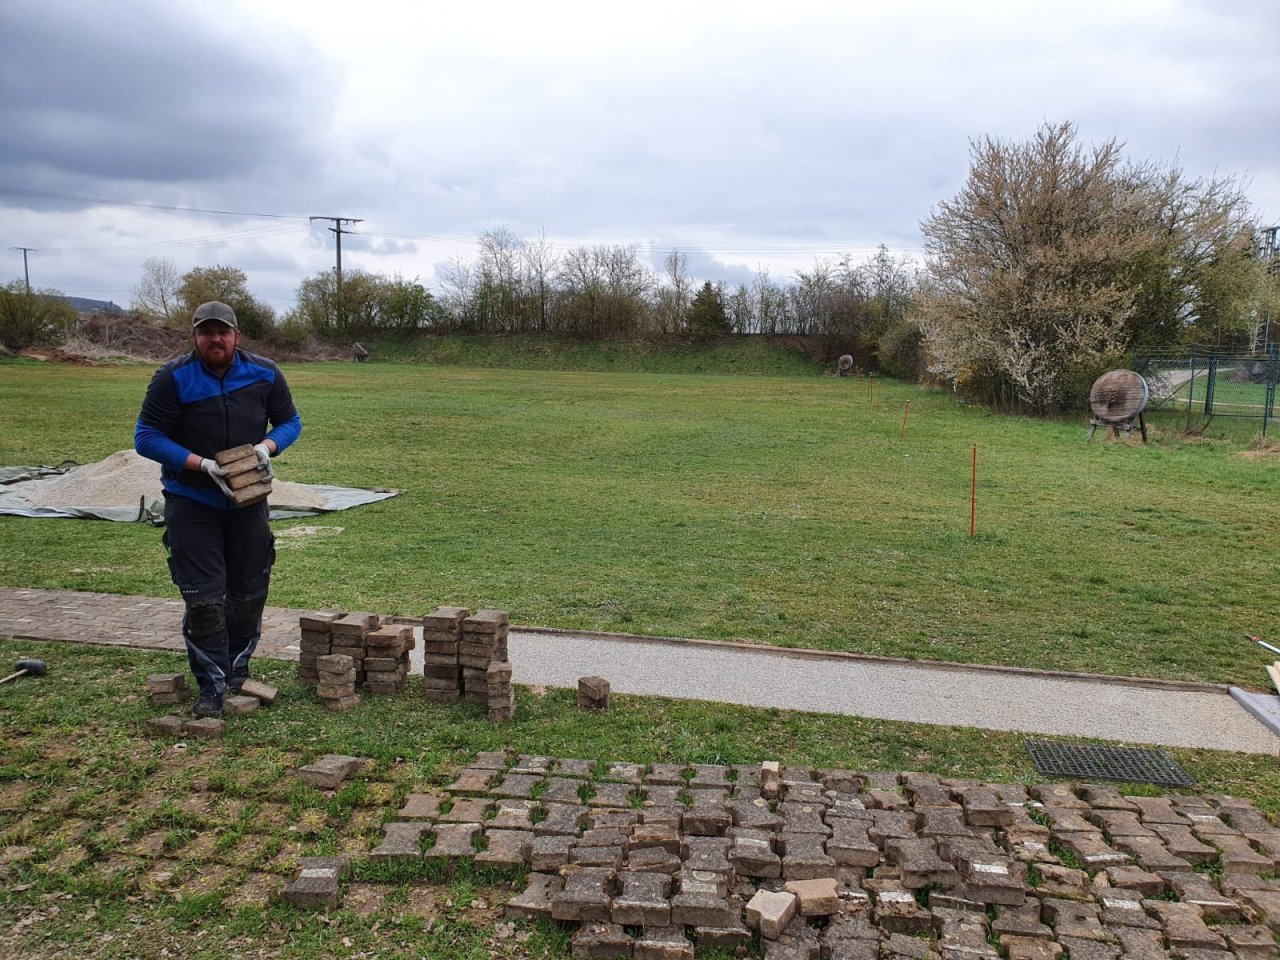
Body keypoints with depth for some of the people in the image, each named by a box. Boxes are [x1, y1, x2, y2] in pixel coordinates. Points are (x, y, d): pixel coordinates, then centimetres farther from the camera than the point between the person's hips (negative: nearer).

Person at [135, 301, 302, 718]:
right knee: (203, 599, -4)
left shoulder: (265, 374, -5)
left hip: (248, 500, 3)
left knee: (249, 593, 12)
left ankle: (238, 670, 33)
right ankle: (213, 686, 9)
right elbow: (146, 437, -12)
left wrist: (267, 446, -16)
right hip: (191, 501, -3)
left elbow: (290, 422, 6)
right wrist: (202, 465, -23)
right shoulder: (173, 378, -12)